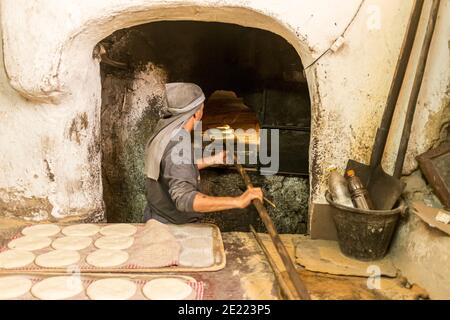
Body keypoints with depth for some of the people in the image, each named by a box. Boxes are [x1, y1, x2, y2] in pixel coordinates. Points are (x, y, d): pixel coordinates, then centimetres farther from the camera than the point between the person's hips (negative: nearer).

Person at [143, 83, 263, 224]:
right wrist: (237, 201, -45)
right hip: (170, 227, -9)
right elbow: (184, 199, -41)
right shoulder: (178, 146, -30)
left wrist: (214, 160, 19)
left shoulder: (164, 132, -1)